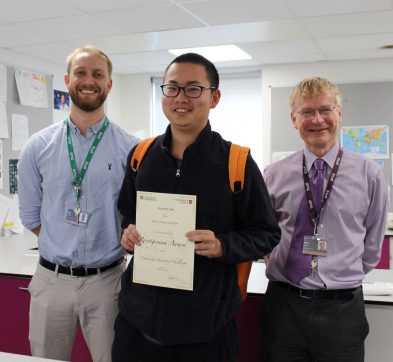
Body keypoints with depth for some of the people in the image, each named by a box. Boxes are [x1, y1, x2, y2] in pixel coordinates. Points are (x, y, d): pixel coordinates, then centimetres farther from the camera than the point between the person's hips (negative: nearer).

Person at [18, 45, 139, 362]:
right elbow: (30, 215, 7)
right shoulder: (38, 146, 0)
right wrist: (61, 249, 5)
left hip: (106, 279, -1)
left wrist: (112, 247, -2)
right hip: (52, 279, 2)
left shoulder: (130, 148, -6)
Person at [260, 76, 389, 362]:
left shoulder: (370, 174, -3)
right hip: (282, 305, 1)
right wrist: (283, 269, 5)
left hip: (342, 308, -1)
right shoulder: (274, 175, 0)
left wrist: (346, 278, 10)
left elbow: (372, 244, 8)